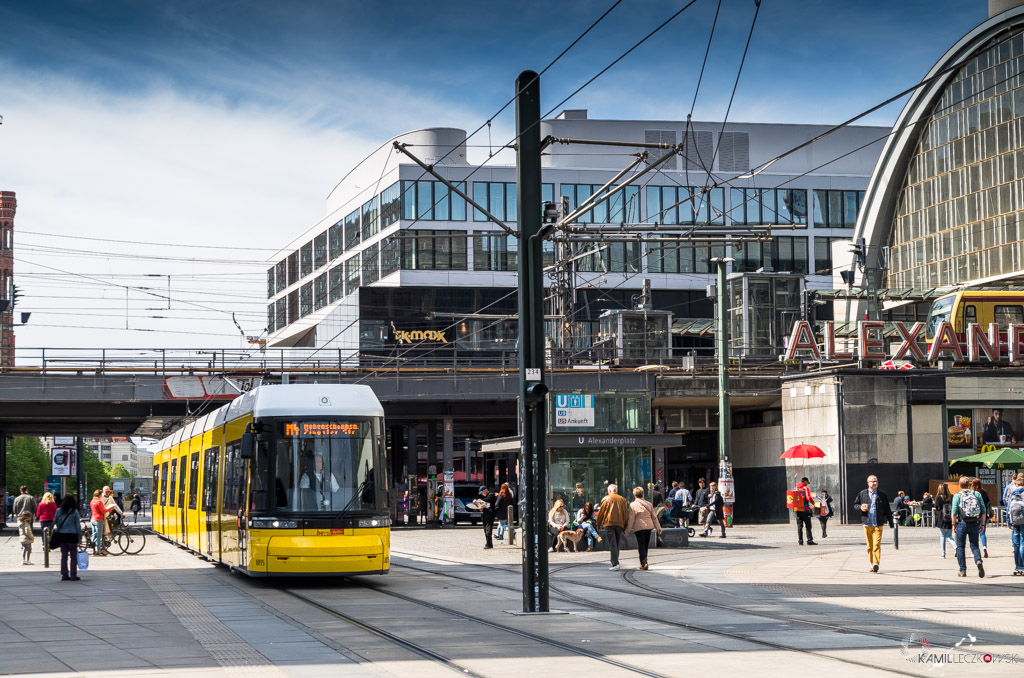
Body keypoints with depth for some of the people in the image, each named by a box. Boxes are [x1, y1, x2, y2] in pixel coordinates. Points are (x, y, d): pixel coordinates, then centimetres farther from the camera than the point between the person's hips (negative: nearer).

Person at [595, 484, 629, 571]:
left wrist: (599, 525, 14)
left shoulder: (606, 499, 3)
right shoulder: (622, 500, 12)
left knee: (612, 544, -8)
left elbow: (600, 513, 4)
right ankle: (615, 563, 15)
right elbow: (626, 514, 13)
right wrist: (625, 528, 18)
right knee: (616, 544, 13)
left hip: (609, 523, -3)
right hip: (619, 524, 3)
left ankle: (615, 563, -20)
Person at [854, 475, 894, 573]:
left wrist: (891, 523, 9)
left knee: (877, 544, -13)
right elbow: (855, 504, 18)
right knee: (869, 545, 6)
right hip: (867, 524, 2)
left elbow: (887, 510, 9)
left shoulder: (882, 495, 5)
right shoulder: (862, 494, 9)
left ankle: (876, 563, -19)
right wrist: (860, 507, -6)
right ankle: (872, 564, 14)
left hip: (878, 524, -2)